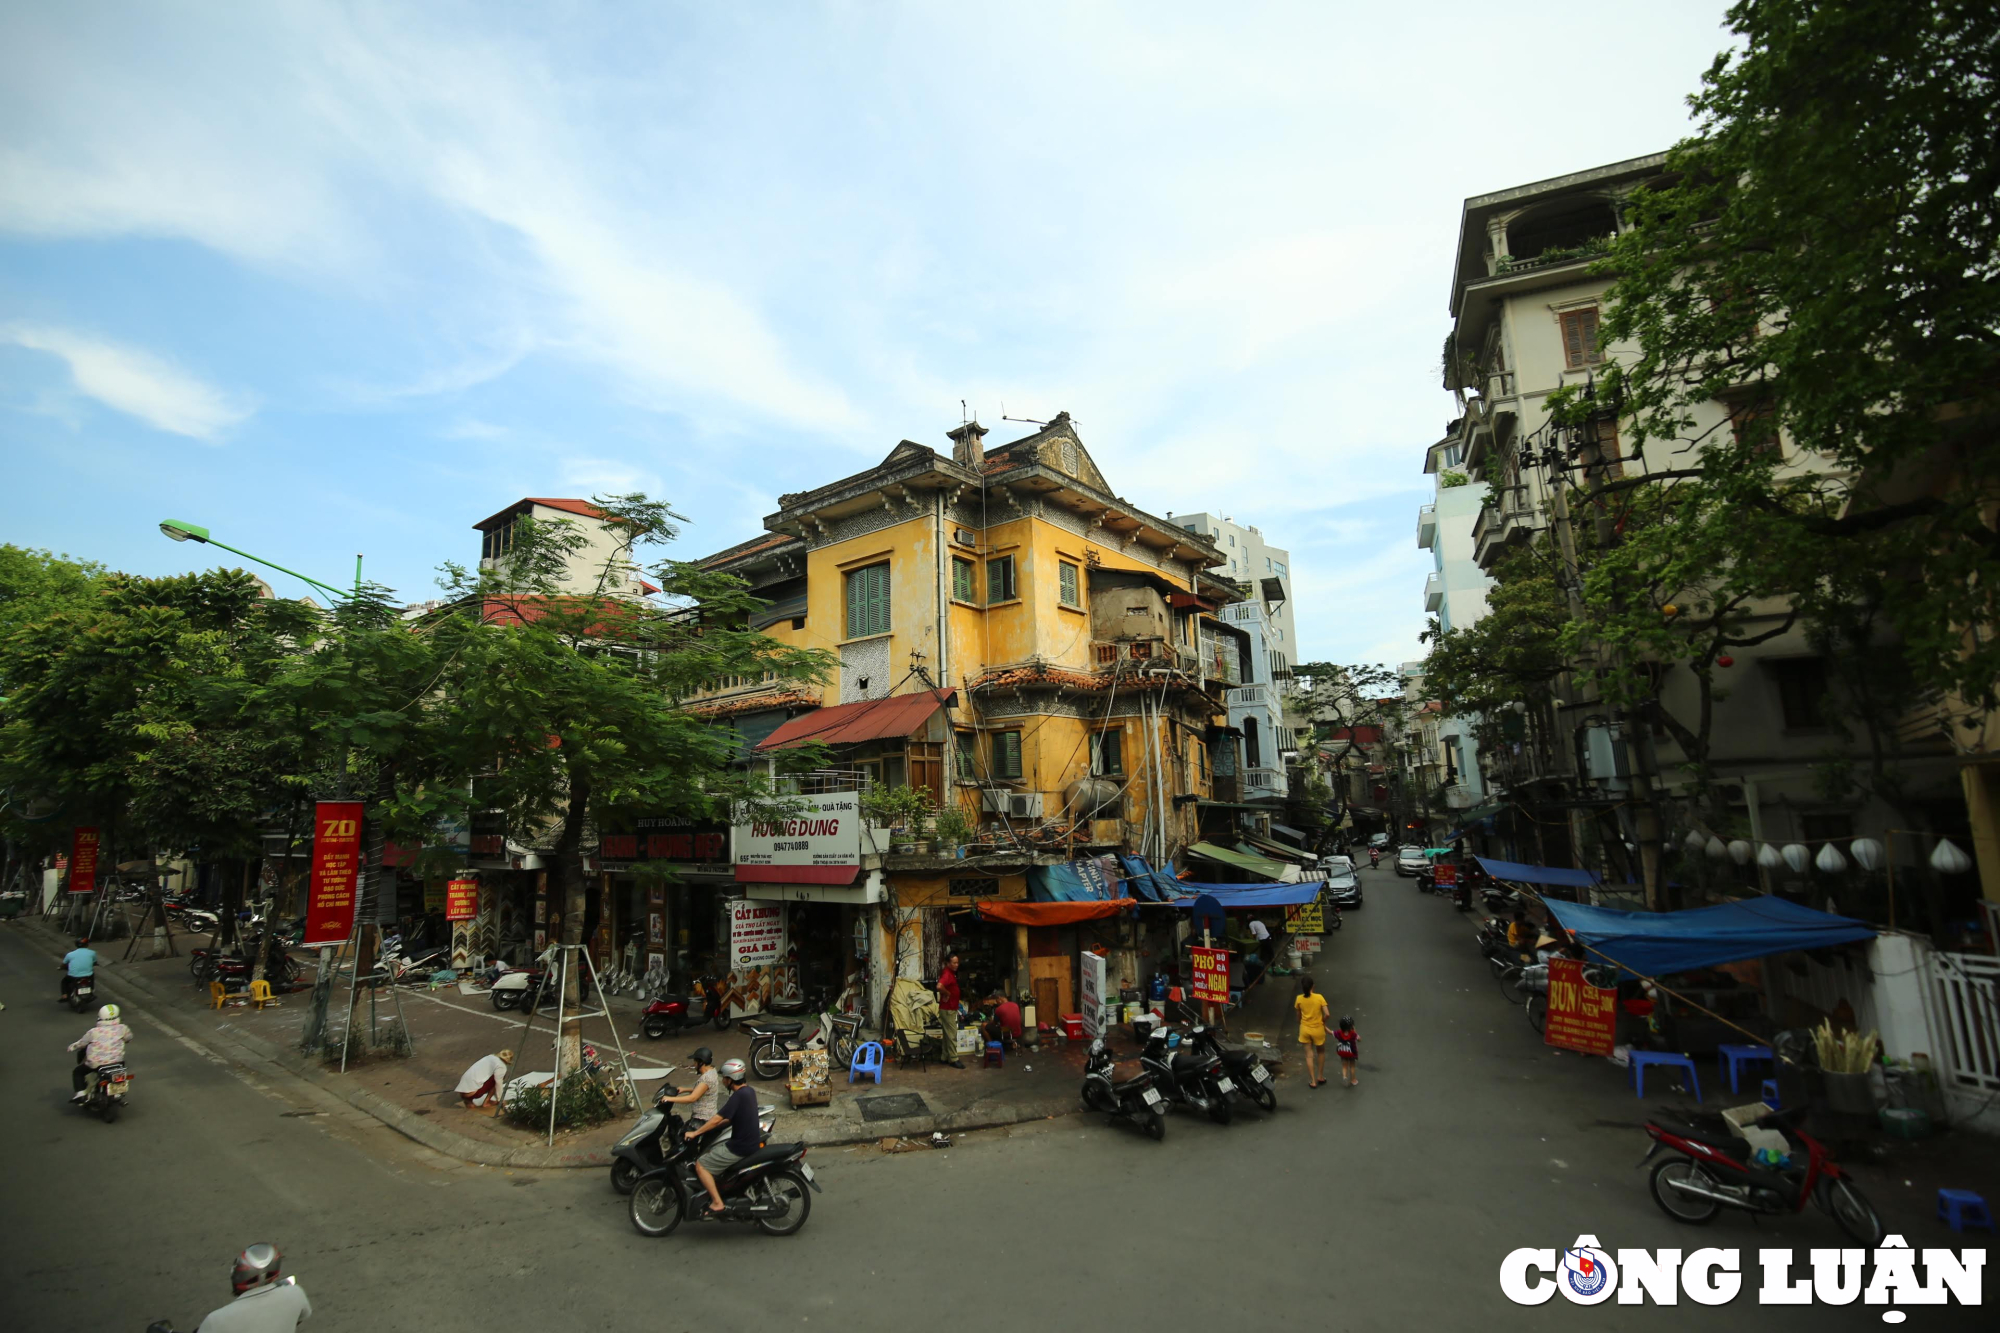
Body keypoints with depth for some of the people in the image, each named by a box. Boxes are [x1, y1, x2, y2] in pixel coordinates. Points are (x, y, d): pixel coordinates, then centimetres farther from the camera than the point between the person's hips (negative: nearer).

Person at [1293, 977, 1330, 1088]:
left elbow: (1299, 1015, 2)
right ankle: (1320, 1077, 31)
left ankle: (1313, 1081, 13)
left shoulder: (1299, 999, -9)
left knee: (1309, 1055, 11)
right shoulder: (1319, 997, -17)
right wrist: (1323, 1022, 0)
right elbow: (1326, 1014, -20)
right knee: (1321, 1052, 23)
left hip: (1305, 1029, 1)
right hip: (1318, 1029, -1)